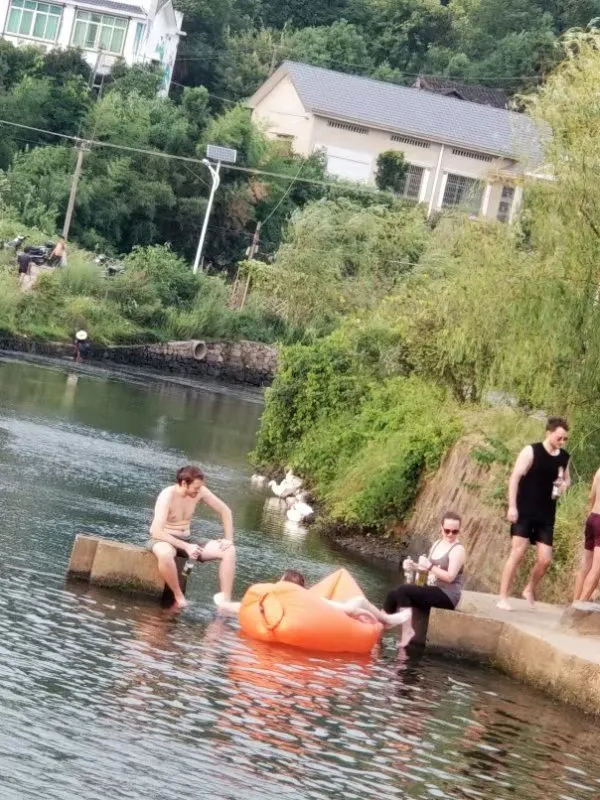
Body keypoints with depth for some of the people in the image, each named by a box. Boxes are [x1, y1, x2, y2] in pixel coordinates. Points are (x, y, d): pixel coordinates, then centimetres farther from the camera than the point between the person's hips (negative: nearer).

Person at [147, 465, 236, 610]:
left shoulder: (200, 491, -8)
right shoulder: (168, 496, -25)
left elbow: (225, 511, 4)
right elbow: (157, 532, -31)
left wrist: (229, 539, -8)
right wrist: (185, 547, -34)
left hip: (186, 539, 6)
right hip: (162, 539, -6)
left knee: (229, 551, -14)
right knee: (165, 553, -45)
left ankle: (225, 601, -18)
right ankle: (179, 598, -24)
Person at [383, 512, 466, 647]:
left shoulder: (458, 550, -12)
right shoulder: (437, 544, 12)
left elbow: (450, 577, -21)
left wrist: (429, 566, -25)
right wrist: (416, 566, 1)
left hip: (447, 595, -8)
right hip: (433, 591, 8)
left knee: (403, 590, -23)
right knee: (394, 594, -7)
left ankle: (407, 631, -19)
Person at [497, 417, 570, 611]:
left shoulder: (564, 457, 7)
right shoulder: (531, 451, -8)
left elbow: (567, 480, 24)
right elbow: (515, 478, -10)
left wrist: (564, 485, -1)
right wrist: (512, 506, -17)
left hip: (546, 516, 5)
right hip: (525, 512, -5)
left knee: (545, 560, 2)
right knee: (517, 553, -9)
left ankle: (530, 591, 28)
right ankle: (503, 597, -4)